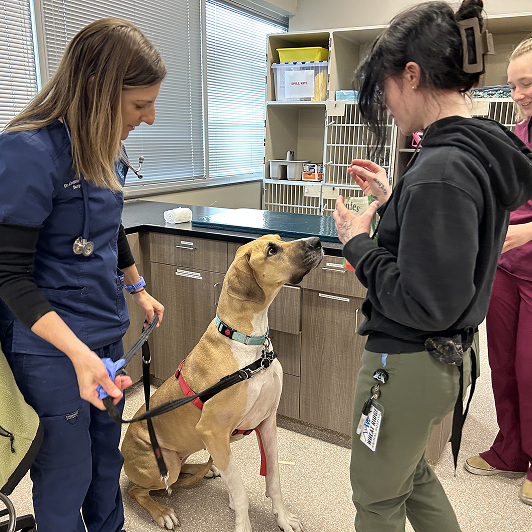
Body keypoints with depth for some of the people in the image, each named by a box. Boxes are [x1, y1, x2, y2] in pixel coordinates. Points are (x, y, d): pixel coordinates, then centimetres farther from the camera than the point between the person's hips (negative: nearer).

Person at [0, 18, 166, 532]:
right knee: (66, 475, 10)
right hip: (50, 346, -7)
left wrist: (138, 289, 25)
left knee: (107, 455, 22)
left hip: (107, 331, 8)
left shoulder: (105, 146, 3)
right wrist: (79, 353, -31)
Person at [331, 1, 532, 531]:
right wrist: (393, 201, 9)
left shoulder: (441, 171, -27)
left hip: (407, 364, -9)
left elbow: (425, 304, -27)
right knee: (412, 474, 31)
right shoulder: (484, 151, 3)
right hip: (446, 354, 9)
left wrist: (358, 244, -15)